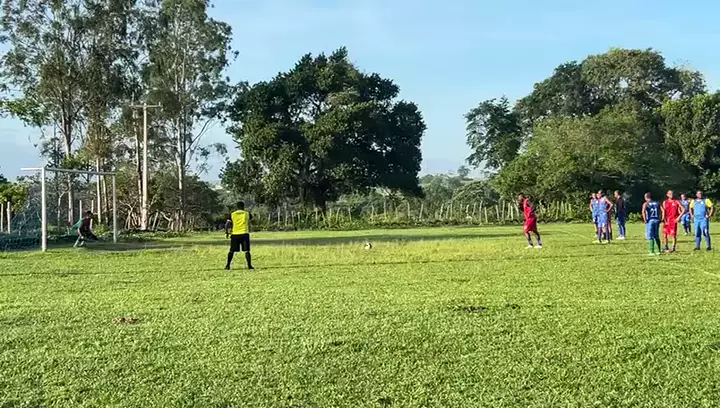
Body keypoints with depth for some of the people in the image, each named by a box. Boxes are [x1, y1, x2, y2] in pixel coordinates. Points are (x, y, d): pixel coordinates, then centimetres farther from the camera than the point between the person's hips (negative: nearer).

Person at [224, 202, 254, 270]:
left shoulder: (232, 214, 5)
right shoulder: (247, 213, 6)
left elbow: (227, 224, -3)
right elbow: (251, 218, 27)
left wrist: (227, 233, 7)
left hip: (234, 234, 1)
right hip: (244, 233, -1)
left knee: (231, 250, 10)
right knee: (246, 250, 0)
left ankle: (228, 265, 8)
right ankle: (249, 265, -4)